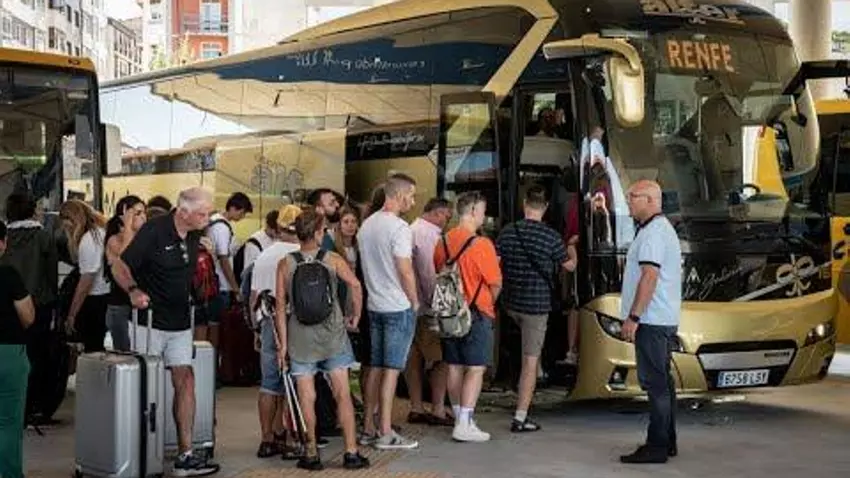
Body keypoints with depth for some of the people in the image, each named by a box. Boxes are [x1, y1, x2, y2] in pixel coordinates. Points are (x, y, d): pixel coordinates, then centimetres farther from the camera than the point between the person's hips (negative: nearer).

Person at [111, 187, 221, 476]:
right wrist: (134, 290, -30)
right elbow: (120, 267, -13)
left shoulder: (194, 234, 4)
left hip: (180, 324, 6)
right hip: (149, 321, -6)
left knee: (185, 381, 0)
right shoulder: (154, 231, -15)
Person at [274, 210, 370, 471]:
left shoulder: (285, 264, -1)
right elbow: (355, 284, -15)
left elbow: (280, 307, -3)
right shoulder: (333, 259, -1)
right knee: (342, 395, 3)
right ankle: (351, 453, 3)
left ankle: (311, 454, 9)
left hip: (300, 337, 0)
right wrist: (356, 315, 0)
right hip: (333, 334, 0)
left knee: (307, 398, 4)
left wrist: (283, 344, 0)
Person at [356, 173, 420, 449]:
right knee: (392, 368, -4)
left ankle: (368, 429, 16)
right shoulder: (398, 227, -16)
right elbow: (405, 271, -18)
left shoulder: (366, 225, 10)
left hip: (374, 305, 8)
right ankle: (385, 434, -2)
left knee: (376, 367, 12)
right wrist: (415, 301, -7)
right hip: (399, 307, -8)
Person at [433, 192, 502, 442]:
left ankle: (460, 419, 20)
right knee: (475, 369, -3)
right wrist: (489, 302, 8)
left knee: (455, 368, 12)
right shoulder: (481, 245, -15)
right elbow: (495, 283, -11)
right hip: (477, 314, -7)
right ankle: (464, 425, -7)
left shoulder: (443, 243, 4)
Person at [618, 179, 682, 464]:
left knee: (655, 383, -9)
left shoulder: (652, 232, -15)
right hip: (664, 320, 11)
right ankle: (667, 443, 18)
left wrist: (633, 317, -22)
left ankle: (656, 447, -7)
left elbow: (649, 276, -22)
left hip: (651, 321, -11)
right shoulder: (664, 229, 19)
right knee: (662, 382, 13)